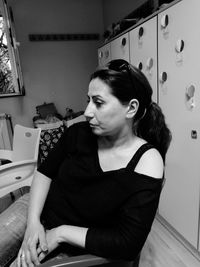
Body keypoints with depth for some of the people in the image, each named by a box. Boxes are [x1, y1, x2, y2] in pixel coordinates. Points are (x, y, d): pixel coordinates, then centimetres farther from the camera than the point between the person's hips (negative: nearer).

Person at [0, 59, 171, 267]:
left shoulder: (147, 162, -23)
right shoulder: (78, 134, -13)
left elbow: (129, 244, -22)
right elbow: (45, 173, 0)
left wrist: (61, 233, -19)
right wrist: (33, 220, -14)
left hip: (73, 245, -3)